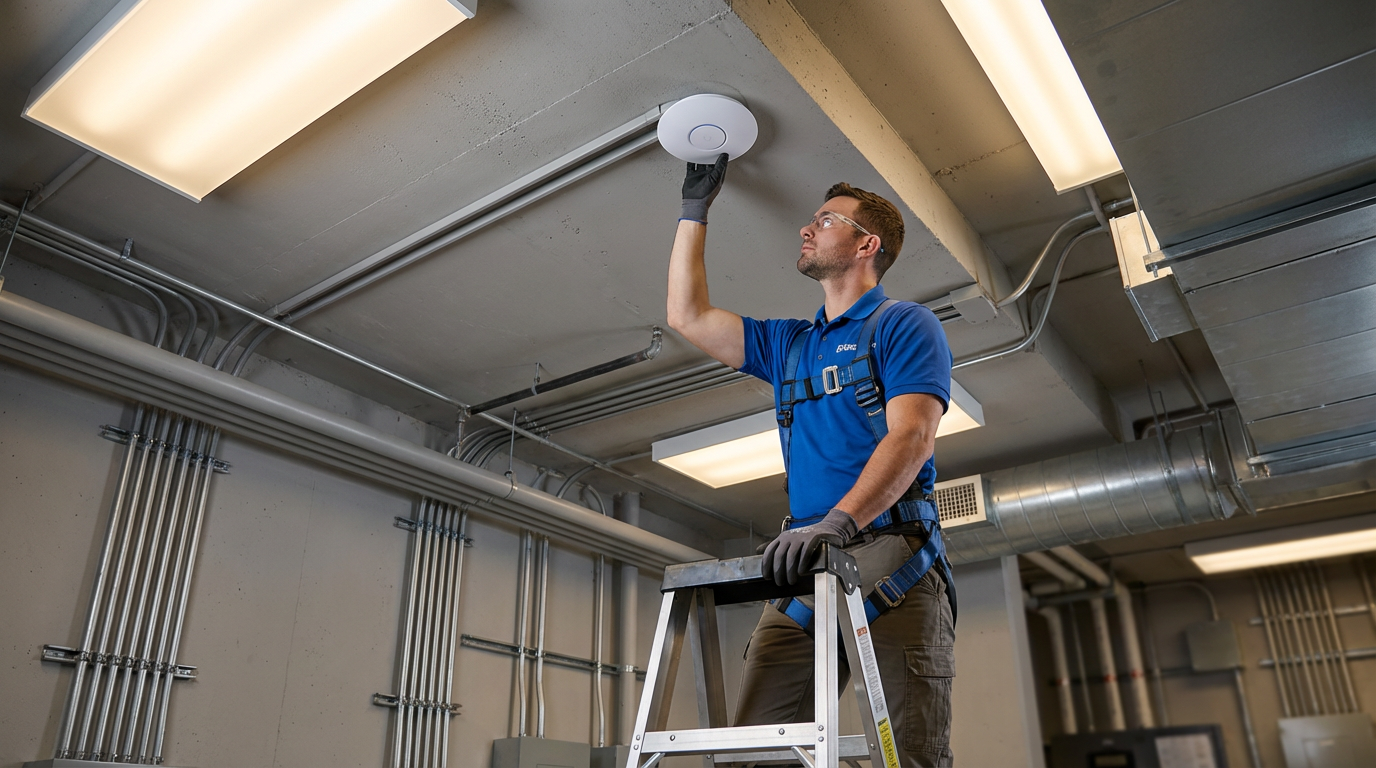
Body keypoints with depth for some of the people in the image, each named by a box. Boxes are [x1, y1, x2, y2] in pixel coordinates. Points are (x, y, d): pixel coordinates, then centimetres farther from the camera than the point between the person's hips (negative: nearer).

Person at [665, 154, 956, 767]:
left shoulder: (905, 324, 5)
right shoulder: (789, 343, 26)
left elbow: (911, 436, -9)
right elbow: (687, 316, 25)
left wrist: (837, 521, -24)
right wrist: (695, 208, 30)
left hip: (892, 561, -5)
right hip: (804, 572, 5)